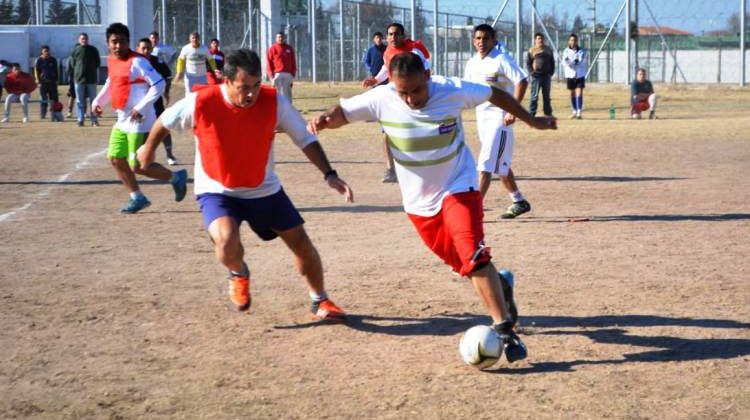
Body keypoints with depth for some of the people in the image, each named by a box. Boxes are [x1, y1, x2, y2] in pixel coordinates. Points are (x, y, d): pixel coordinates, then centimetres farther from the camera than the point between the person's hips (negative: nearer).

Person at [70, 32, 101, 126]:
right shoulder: (75, 50, 3)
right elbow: (73, 64, 6)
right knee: (80, 101, 2)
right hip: (79, 78, -1)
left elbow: (98, 63, 10)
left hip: (92, 79, 1)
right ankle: (80, 119, 6)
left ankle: (94, 120, 8)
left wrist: (92, 70, 3)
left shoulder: (93, 50, 5)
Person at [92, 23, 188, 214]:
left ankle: (176, 178, 12)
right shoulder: (111, 61, 9)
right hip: (122, 122, 9)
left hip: (139, 123, -9)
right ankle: (137, 198, 18)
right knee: (115, 159, 8)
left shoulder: (137, 62, -16)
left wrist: (141, 107, -25)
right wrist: (98, 100, 15)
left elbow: (159, 84, -21)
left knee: (138, 166, -7)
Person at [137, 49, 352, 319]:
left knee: (301, 242, 5)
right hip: (217, 191, -3)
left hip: (264, 190, 3)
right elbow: (165, 121, -3)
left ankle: (320, 302, 29)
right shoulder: (201, 103, -24)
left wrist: (329, 174, -20)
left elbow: (304, 139, -9)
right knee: (226, 241, -29)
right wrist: (149, 148, 15)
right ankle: (239, 275, 7)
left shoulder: (274, 102, -20)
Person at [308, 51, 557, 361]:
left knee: (473, 256, -22)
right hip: (419, 200, 3)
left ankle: (504, 329, -17)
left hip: (458, 187, -3)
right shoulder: (381, 100, -16)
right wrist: (324, 120, -30)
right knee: (461, 263, 12)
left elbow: (495, 95, -2)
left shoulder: (452, 90, -18)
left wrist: (531, 120, 8)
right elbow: (343, 112, -6)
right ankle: (499, 287, 43)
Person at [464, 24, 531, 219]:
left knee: (485, 166, -14)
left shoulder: (501, 60, -13)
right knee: (500, 165, 17)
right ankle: (519, 202, 31)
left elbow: (522, 81, -19)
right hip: (482, 117, 8)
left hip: (499, 117, -8)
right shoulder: (472, 63, 9)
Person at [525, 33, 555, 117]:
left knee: (546, 96, 10)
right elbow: (528, 63, -1)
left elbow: (552, 62, 16)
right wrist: (532, 73, -11)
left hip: (547, 76, 4)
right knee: (534, 96, -6)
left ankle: (548, 113, 17)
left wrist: (551, 72, 4)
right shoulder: (532, 51, 1)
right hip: (536, 76, -4)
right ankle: (531, 114, -5)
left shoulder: (548, 50, 13)